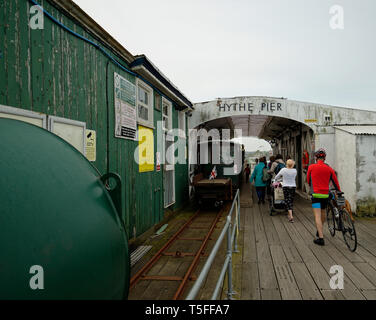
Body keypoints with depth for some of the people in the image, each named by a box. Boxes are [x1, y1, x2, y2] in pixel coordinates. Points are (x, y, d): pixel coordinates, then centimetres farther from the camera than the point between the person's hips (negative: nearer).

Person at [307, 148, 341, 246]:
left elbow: (308, 180, 9)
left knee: (317, 216, -5)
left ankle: (321, 238, -12)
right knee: (323, 214, 22)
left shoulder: (311, 167, -4)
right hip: (325, 195, 3)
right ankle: (319, 232, 41)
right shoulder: (329, 168, 1)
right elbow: (335, 182, 7)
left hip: (316, 194, -3)